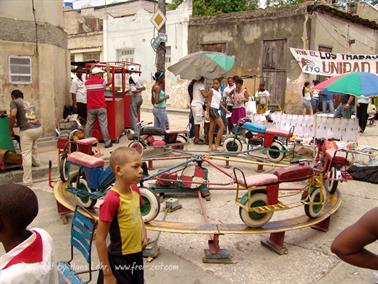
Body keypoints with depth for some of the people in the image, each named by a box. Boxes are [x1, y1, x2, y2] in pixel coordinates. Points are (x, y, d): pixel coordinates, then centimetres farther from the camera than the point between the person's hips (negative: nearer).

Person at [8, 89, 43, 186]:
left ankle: (27, 181, 0)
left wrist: (11, 130, 1)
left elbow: (13, 115, -11)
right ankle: (36, 161, 49)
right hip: (38, 128, 7)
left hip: (27, 130, -6)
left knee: (26, 154, -1)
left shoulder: (14, 102, 7)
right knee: (33, 143, 39)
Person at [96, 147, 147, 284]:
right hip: (119, 259, -7)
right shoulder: (112, 199, -26)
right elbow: (100, 238, -21)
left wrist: (144, 234, 1)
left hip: (137, 254, 7)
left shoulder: (135, 190, -4)